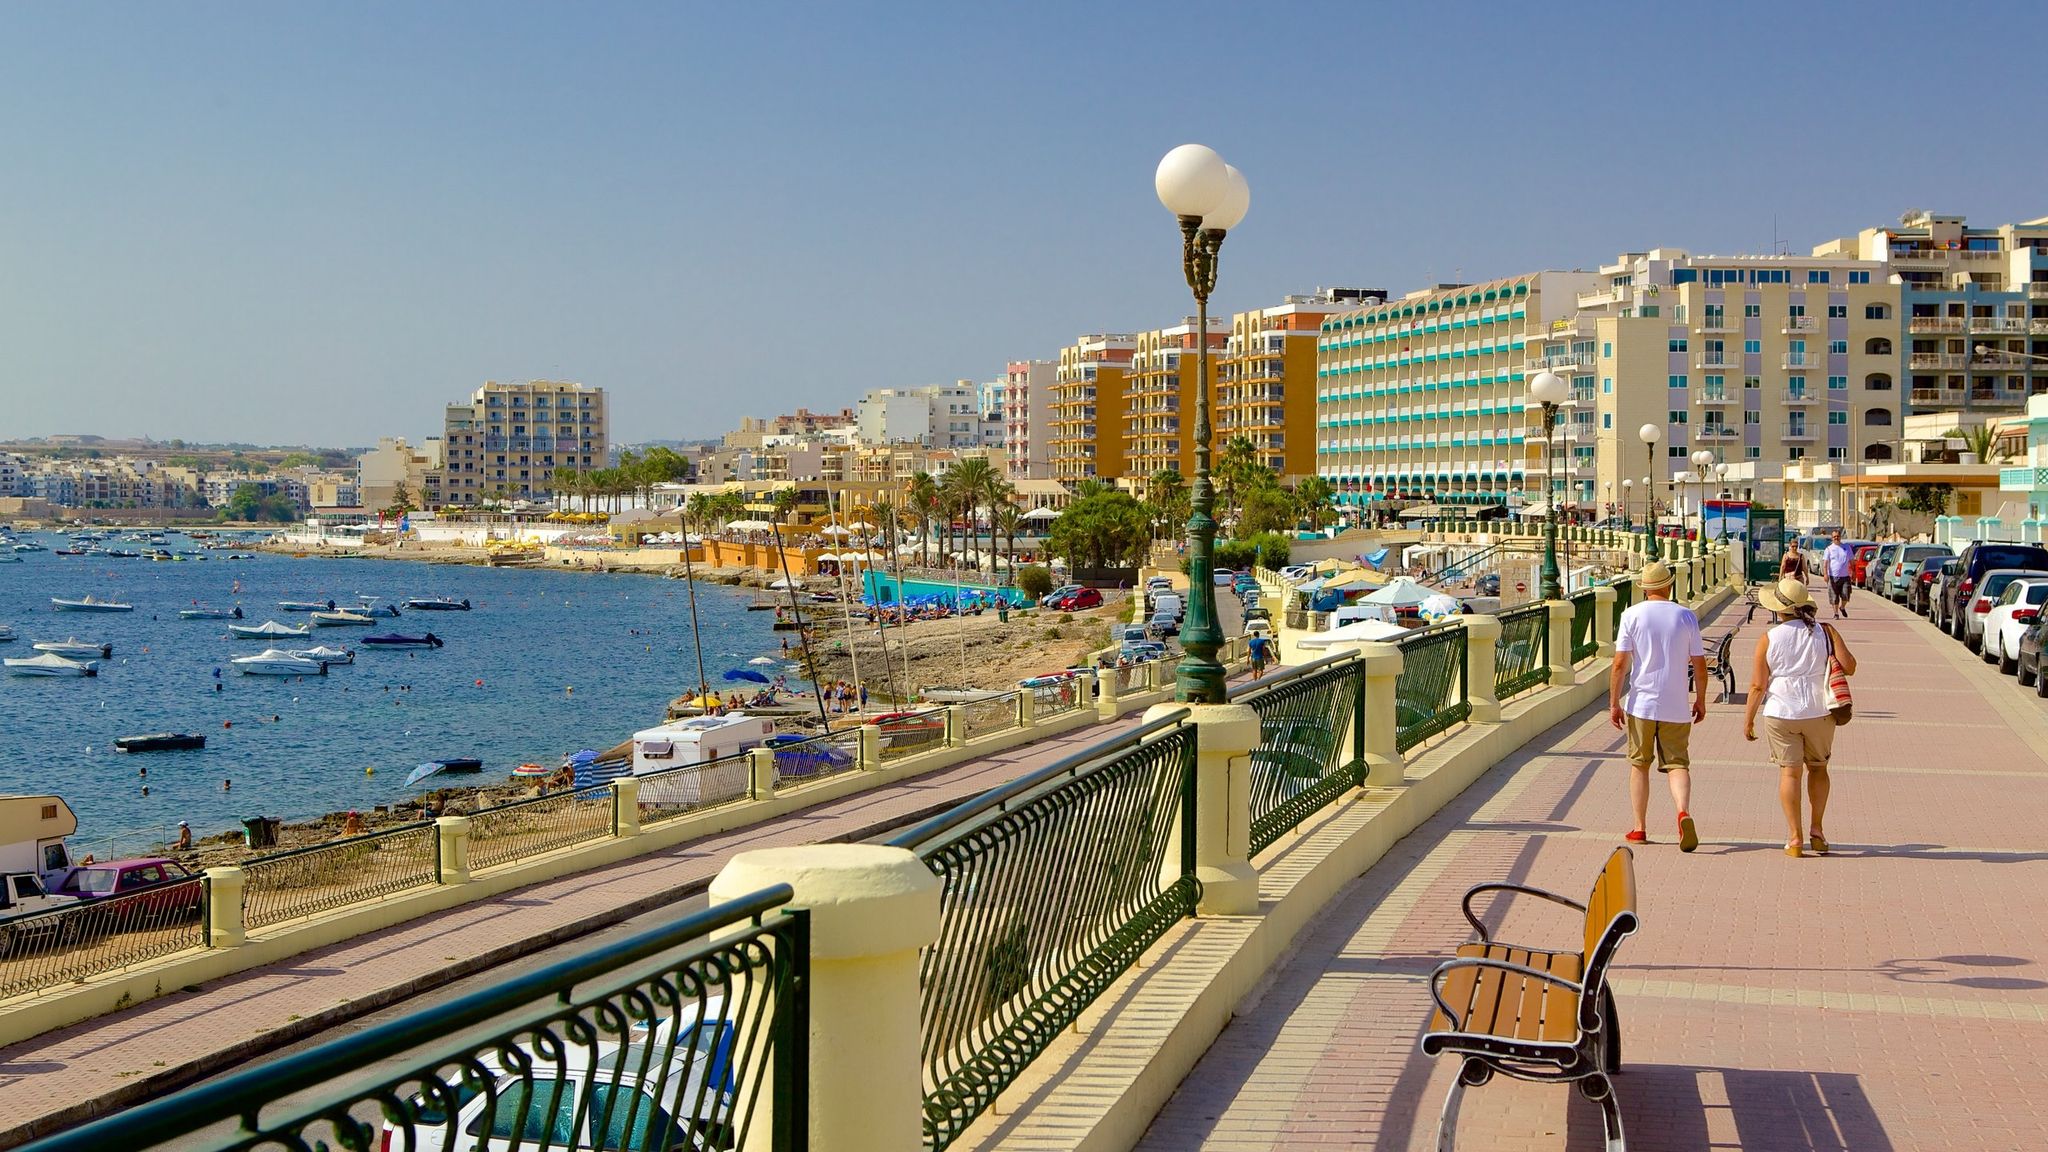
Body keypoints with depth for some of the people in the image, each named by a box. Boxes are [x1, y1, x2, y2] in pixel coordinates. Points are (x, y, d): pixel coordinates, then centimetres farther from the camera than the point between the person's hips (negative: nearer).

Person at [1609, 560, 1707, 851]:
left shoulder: (1632, 615, -4)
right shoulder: (1686, 616, 1)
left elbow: (1620, 664, -8)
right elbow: (1700, 665, 3)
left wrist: (1614, 703, -2)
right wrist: (1701, 700, 16)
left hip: (1640, 704, -1)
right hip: (1676, 707, 1)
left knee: (1639, 765, 11)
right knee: (1677, 764, 4)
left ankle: (1640, 828, 12)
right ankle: (1683, 811, -22)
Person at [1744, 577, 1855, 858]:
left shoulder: (1768, 640, -7)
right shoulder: (1825, 632, -3)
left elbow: (1758, 685, -6)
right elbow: (1849, 667, -7)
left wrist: (1748, 719, 3)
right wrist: (1827, 659, 12)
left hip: (1780, 714, -2)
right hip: (1819, 712, 2)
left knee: (1789, 771, 3)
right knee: (1817, 767, 19)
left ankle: (1795, 838, 1)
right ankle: (1816, 830, 18)